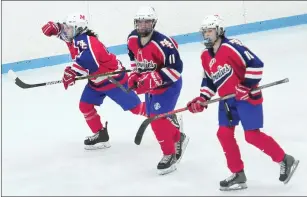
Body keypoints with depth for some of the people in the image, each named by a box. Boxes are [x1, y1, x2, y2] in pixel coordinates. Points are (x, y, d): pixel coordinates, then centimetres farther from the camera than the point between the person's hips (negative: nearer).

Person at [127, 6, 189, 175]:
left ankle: (170, 155, 4)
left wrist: (152, 80, -35)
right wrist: (135, 75, 2)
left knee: (159, 119, -14)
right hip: (149, 85, 8)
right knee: (153, 117, 15)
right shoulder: (132, 39, -8)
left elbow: (176, 69, -31)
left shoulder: (162, 43, -32)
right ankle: (178, 138, 40)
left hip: (168, 85, -8)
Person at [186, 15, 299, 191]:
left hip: (247, 96, -8)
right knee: (224, 134, 2)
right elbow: (209, 80, 17)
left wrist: (246, 85, -23)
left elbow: (256, 64, -21)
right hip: (227, 100, 8)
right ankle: (238, 175, 12)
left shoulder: (232, 47, -19)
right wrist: (202, 99, 5)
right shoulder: (206, 57, 8)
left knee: (252, 135, -10)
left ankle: (285, 161, 7)